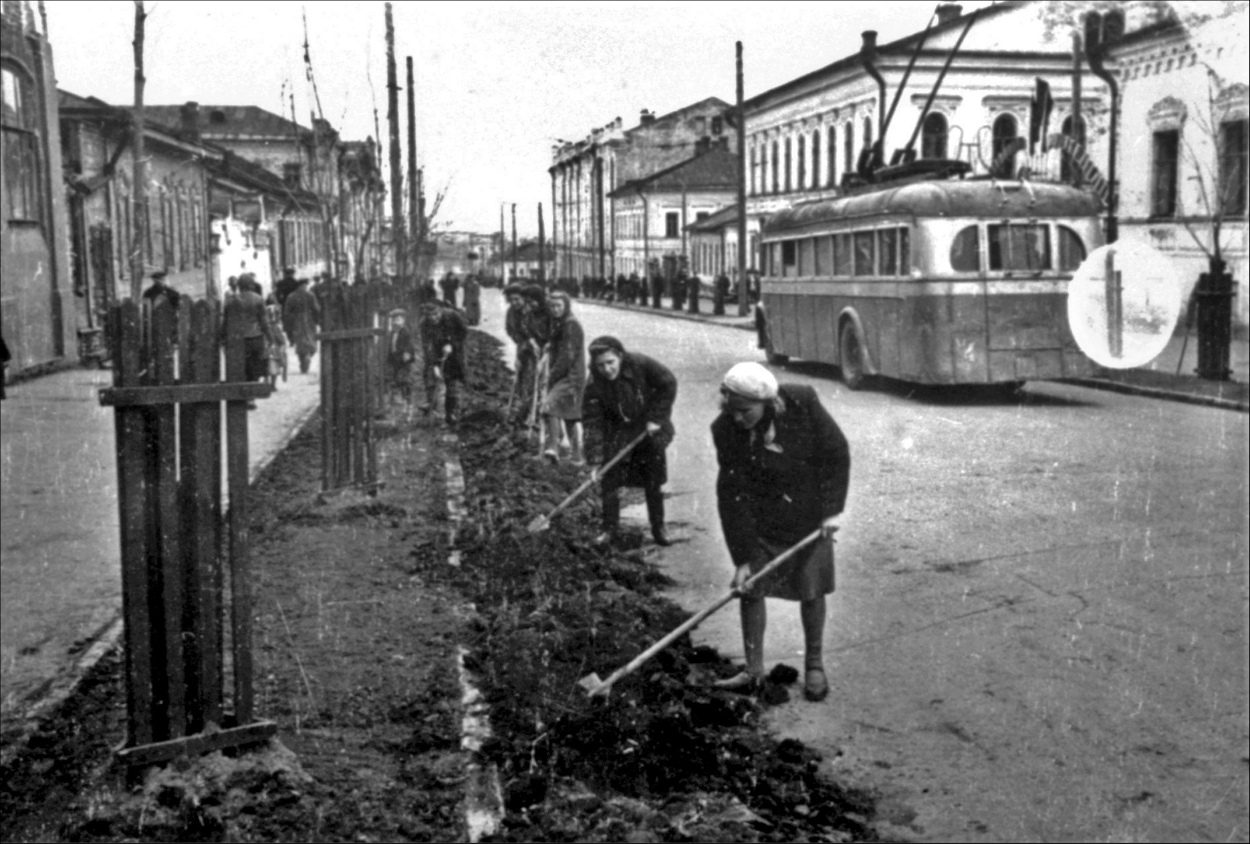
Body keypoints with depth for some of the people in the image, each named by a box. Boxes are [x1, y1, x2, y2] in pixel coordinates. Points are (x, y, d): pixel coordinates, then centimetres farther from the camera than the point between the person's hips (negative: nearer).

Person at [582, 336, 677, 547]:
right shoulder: (594, 385, -21)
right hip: (618, 433, 0)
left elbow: (668, 384, -13)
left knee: (654, 482, 8)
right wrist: (595, 460, -25)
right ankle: (609, 529, 9)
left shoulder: (640, 364, -24)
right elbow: (592, 421, -20)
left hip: (650, 428, 0)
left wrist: (656, 418, -16)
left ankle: (658, 528, 22)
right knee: (609, 481, -5)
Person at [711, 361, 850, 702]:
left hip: (809, 517, -1)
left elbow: (837, 454, -9)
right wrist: (742, 557, -19)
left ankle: (814, 665, 25)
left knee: (811, 590, 6)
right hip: (760, 520, 1)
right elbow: (732, 495, -18)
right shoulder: (726, 429, -21)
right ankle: (754, 668, 15)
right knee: (751, 588, -1)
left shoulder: (802, 403, -23)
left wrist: (830, 510, -12)